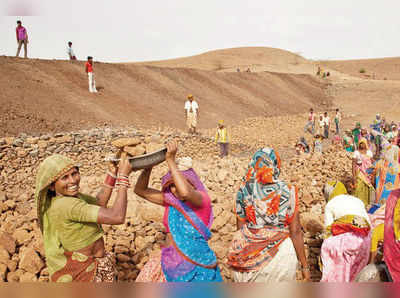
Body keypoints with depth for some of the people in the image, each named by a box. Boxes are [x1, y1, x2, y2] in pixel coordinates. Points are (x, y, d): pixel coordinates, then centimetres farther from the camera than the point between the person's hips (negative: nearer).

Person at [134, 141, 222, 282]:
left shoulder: (201, 198, -16)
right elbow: (140, 190, 3)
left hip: (195, 266, -6)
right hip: (170, 262, 6)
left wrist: (171, 160, -34)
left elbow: (185, 193, -39)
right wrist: (149, 165, -12)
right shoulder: (170, 199, 2)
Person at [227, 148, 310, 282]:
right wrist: (305, 266, -2)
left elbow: (240, 228, 0)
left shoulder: (243, 192, -7)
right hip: (278, 255, -2)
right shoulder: (287, 193, -13)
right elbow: (295, 232, -11)